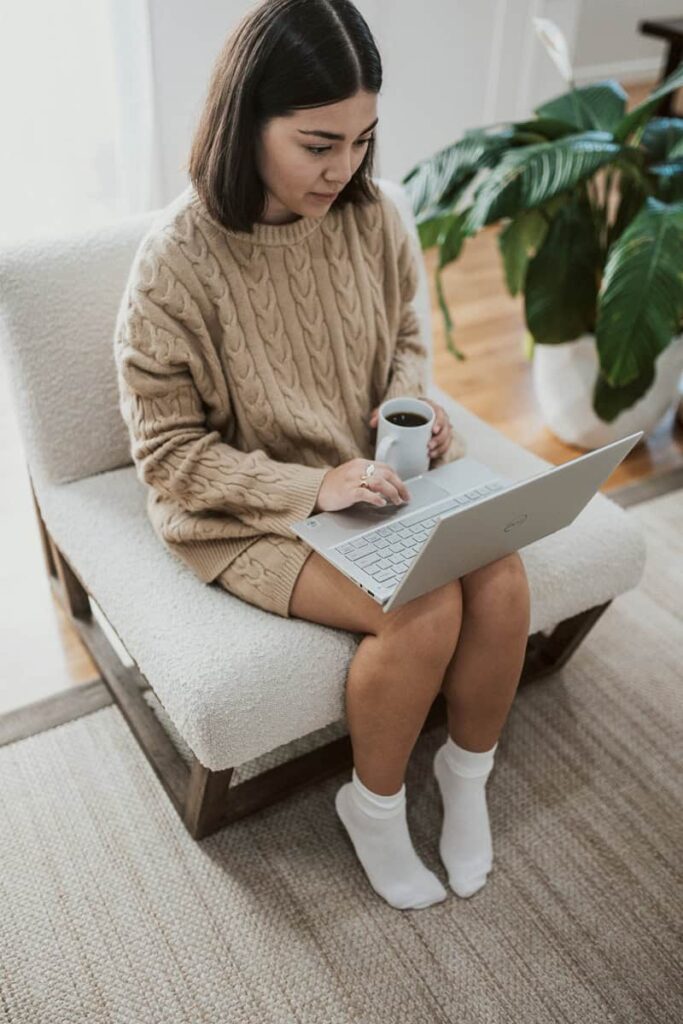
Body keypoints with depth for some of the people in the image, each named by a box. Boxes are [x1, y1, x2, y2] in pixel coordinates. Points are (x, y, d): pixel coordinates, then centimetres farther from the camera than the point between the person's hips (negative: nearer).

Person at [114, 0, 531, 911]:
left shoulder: (370, 215, -6)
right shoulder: (178, 258, -21)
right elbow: (169, 453, -15)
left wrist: (413, 406, -10)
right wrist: (314, 486, -25)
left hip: (375, 473, 5)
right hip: (249, 509, -5)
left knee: (502, 579, -16)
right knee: (424, 614, -23)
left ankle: (467, 772, 14)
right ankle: (374, 805, 8)